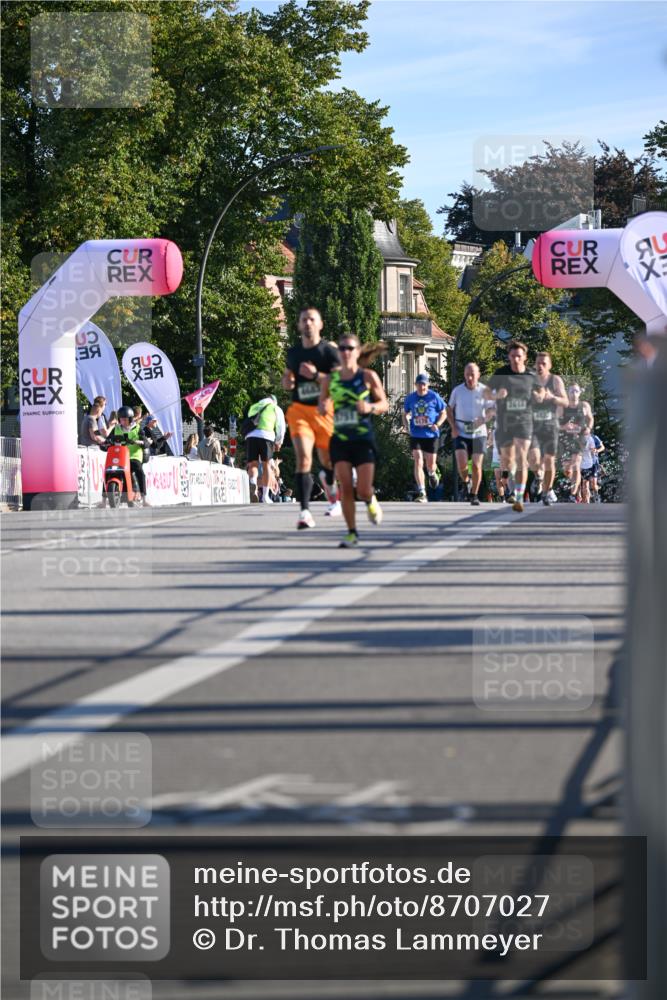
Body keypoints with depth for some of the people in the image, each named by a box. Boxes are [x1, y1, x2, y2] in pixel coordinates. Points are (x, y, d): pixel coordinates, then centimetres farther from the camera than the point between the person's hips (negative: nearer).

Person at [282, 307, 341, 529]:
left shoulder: (329, 350, -3)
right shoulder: (293, 353, 10)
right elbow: (287, 376, 27)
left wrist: (316, 375, -24)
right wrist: (287, 381, 3)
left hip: (323, 409, -1)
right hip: (299, 410, 1)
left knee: (328, 460, 13)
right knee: (303, 458, -17)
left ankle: (329, 484, 51)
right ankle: (305, 512, -22)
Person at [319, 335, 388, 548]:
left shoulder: (368, 377, -2)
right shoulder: (330, 379, 4)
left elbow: (384, 404, 4)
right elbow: (322, 405, 16)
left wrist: (370, 407, -17)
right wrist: (323, 408, -8)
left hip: (363, 440, -2)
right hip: (340, 440, 2)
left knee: (363, 490, -5)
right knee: (345, 488, -7)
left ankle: (371, 500, 33)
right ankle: (352, 533, 2)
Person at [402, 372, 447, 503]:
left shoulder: (434, 397, -3)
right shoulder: (410, 398, 4)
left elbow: (444, 413, 4)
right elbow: (405, 413, 18)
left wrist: (437, 424, -13)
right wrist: (406, 424, -2)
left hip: (431, 435, -1)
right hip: (415, 435, 1)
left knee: (430, 465, 6)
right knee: (418, 462, -12)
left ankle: (432, 474, 46)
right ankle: (421, 493, -12)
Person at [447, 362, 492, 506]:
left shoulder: (484, 390, -4)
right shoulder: (457, 390, 0)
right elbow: (449, 409, 12)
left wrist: (483, 419, -22)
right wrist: (453, 428, 0)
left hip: (478, 433, 0)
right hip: (461, 433, 0)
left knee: (476, 465, -3)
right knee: (462, 463, -15)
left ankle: (474, 495, 12)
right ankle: (465, 482, 17)